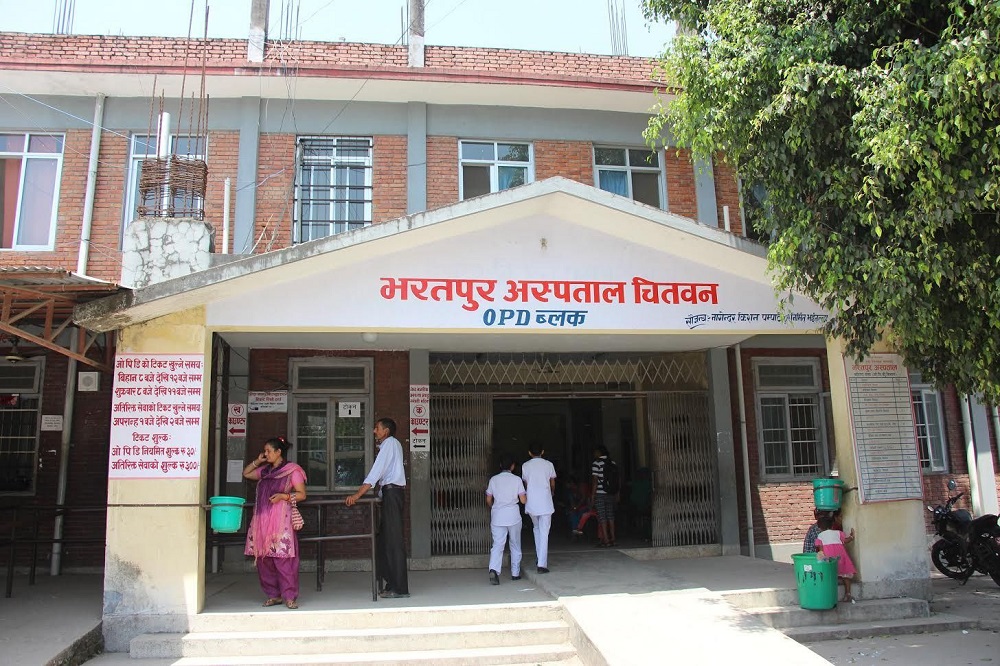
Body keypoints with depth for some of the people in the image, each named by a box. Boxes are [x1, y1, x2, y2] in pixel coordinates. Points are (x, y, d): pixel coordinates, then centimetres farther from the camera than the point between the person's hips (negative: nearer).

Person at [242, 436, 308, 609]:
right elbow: (246, 473, 32)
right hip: (262, 521, 7)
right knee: (263, 559, 4)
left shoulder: (292, 470, 0)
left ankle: (289, 597, -4)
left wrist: (283, 496, -17)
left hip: (281, 521, -6)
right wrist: (257, 461, 17)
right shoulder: (265, 471, 19)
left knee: (283, 559, -10)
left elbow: (302, 494, -3)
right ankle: (273, 595, 14)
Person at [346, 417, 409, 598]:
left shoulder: (390, 442, -8)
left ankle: (400, 588, -7)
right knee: (384, 540, 11)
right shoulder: (391, 444, 22)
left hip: (392, 491, -10)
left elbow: (377, 471, -17)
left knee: (394, 540, -9)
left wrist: (358, 495, -21)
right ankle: (392, 583, 15)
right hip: (391, 493, 10)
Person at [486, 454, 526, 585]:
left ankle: (493, 570, -24)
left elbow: (488, 500, 8)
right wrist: (526, 494, 19)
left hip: (497, 516, 1)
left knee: (497, 545, -2)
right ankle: (515, 573, 21)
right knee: (515, 546, 15)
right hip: (513, 517, -1)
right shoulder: (517, 480, -4)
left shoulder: (493, 479, 2)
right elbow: (523, 500, -3)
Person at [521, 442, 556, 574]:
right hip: (545, 503, -2)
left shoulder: (525, 466, 3)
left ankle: (538, 557, 21)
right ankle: (542, 564, -7)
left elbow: (526, 485, 11)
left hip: (531, 503, 2)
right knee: (544, 533, -1)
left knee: (536, 528, 23)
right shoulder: (548, 465, 1)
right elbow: (553, 485, 12)